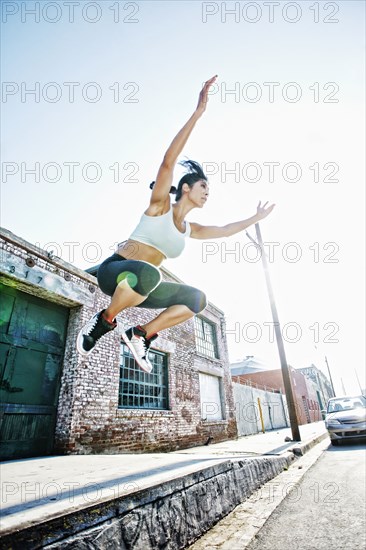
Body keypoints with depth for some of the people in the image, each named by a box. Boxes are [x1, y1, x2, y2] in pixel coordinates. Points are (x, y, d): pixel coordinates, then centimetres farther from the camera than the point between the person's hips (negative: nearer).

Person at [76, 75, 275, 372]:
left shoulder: (190, 229, 13)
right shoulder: (160, 204, -3)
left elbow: (224, 230, 24)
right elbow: (169, 160, -17)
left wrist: (255, 218, 28)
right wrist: (198, 112, -21)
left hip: (140, 285, 7)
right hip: (114, 271, -7)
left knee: (197, 299, 2)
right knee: (148, 273, -41)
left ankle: (141, 334, 3)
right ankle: (104, 320, -15)